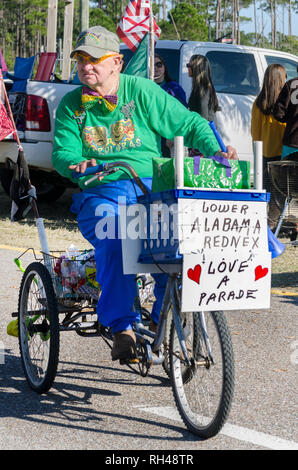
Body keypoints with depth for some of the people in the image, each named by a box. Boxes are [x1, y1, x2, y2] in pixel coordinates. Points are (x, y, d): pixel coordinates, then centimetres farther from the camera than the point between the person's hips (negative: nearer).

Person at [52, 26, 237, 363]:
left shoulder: (142, 91, 6)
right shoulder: (71, 105, 11)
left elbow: (190, 124, 7)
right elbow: (63, 152, 2)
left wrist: (216, 151, -10)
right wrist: (76, 165, -22)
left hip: (151, 187, 0)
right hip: (101, 194, 0)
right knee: (113, 245, -32)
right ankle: (121, 329, -22)